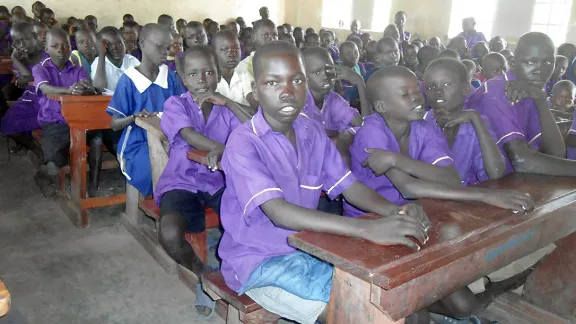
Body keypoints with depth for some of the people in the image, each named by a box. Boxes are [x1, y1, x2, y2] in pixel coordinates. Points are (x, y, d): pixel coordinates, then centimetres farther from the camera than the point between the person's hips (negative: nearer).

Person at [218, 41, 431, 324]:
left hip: (307, 248, 6)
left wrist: (394, 212, -21)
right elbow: (279, 213, -32)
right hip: (257, 260, -6)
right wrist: (368, 230, -41)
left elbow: (348, 185, 1)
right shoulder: (243, 143, -21)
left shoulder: (312, 133, 1)